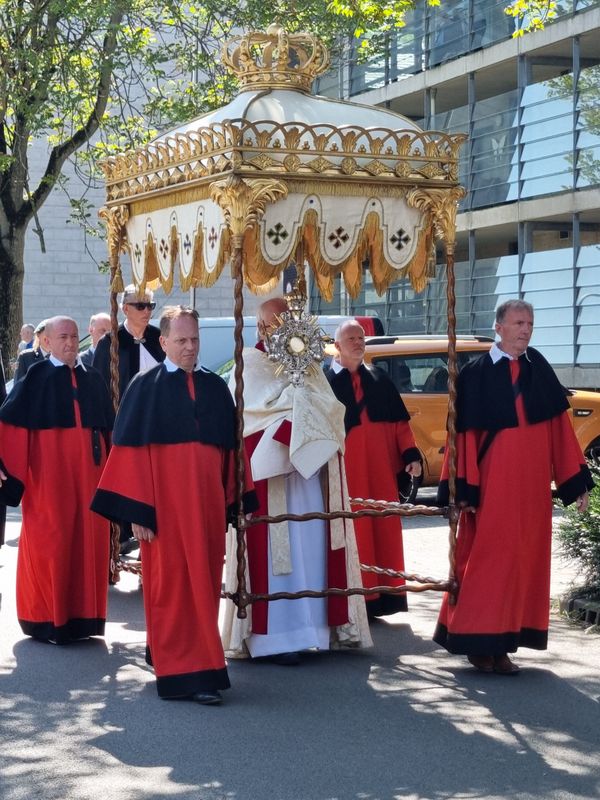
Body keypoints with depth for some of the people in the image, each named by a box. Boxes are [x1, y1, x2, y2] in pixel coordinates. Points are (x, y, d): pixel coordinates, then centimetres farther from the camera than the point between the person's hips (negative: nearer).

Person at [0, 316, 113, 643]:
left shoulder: (93, 379, 13)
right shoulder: (36, 377, 0)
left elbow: (108, 426, 19)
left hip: (88, 468, 4)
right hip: (49, 468, -4)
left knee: (89, 538, 3)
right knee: (50, 540, -3)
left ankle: (83, 615, 12)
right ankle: (47, 618, 7)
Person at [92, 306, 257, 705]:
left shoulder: (216, 387, 11)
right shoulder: (146, 386, -1)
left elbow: (230, 449, 13)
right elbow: (131, 450, -5)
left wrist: (235, 503, 6)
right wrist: (137, 510, -12)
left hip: (208, 502, 5)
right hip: (166, 502, -5)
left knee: (205, 584, 9)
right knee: (174, 585, -4)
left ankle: (167, 652, 25)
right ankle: (187, 672, 0)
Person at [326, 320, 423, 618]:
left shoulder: (379, 379, 14)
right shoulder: (325, 381, 0)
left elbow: (399, 422, 13)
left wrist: (410, 454, 0)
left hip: (380, 466, 5)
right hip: (346, 467, -5)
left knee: (383, 527, 6)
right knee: (352, 529, -4)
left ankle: (381, 594, 15)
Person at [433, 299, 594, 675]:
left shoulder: (538, 368, 7)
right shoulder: (476, 374, -4)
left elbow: (559, 426, 8)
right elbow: (464, 434, -7)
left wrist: (576, 481, 5)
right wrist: (464, 491, -12)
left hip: (532, 487, 5)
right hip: (492, 486, -4)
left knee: (526, 560, 7)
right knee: (488, 559, -2)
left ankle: (503, 643, 16)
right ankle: (479, 642, 6)